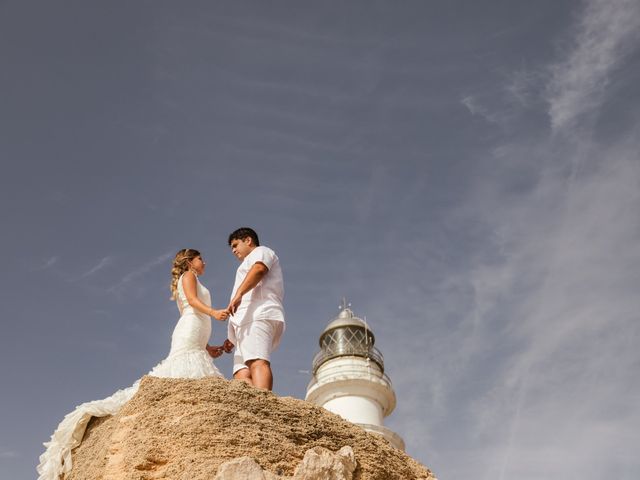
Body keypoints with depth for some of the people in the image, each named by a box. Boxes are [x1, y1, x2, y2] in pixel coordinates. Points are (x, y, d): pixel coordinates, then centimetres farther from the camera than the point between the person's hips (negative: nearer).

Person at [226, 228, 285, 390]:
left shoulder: (261, 251, 17)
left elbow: (259, 269, -10)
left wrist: (238, 294, -24)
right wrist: (233, 338, 28)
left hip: (259, 316, -8)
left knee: (257, 362, -29)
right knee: (242, 374, -11)